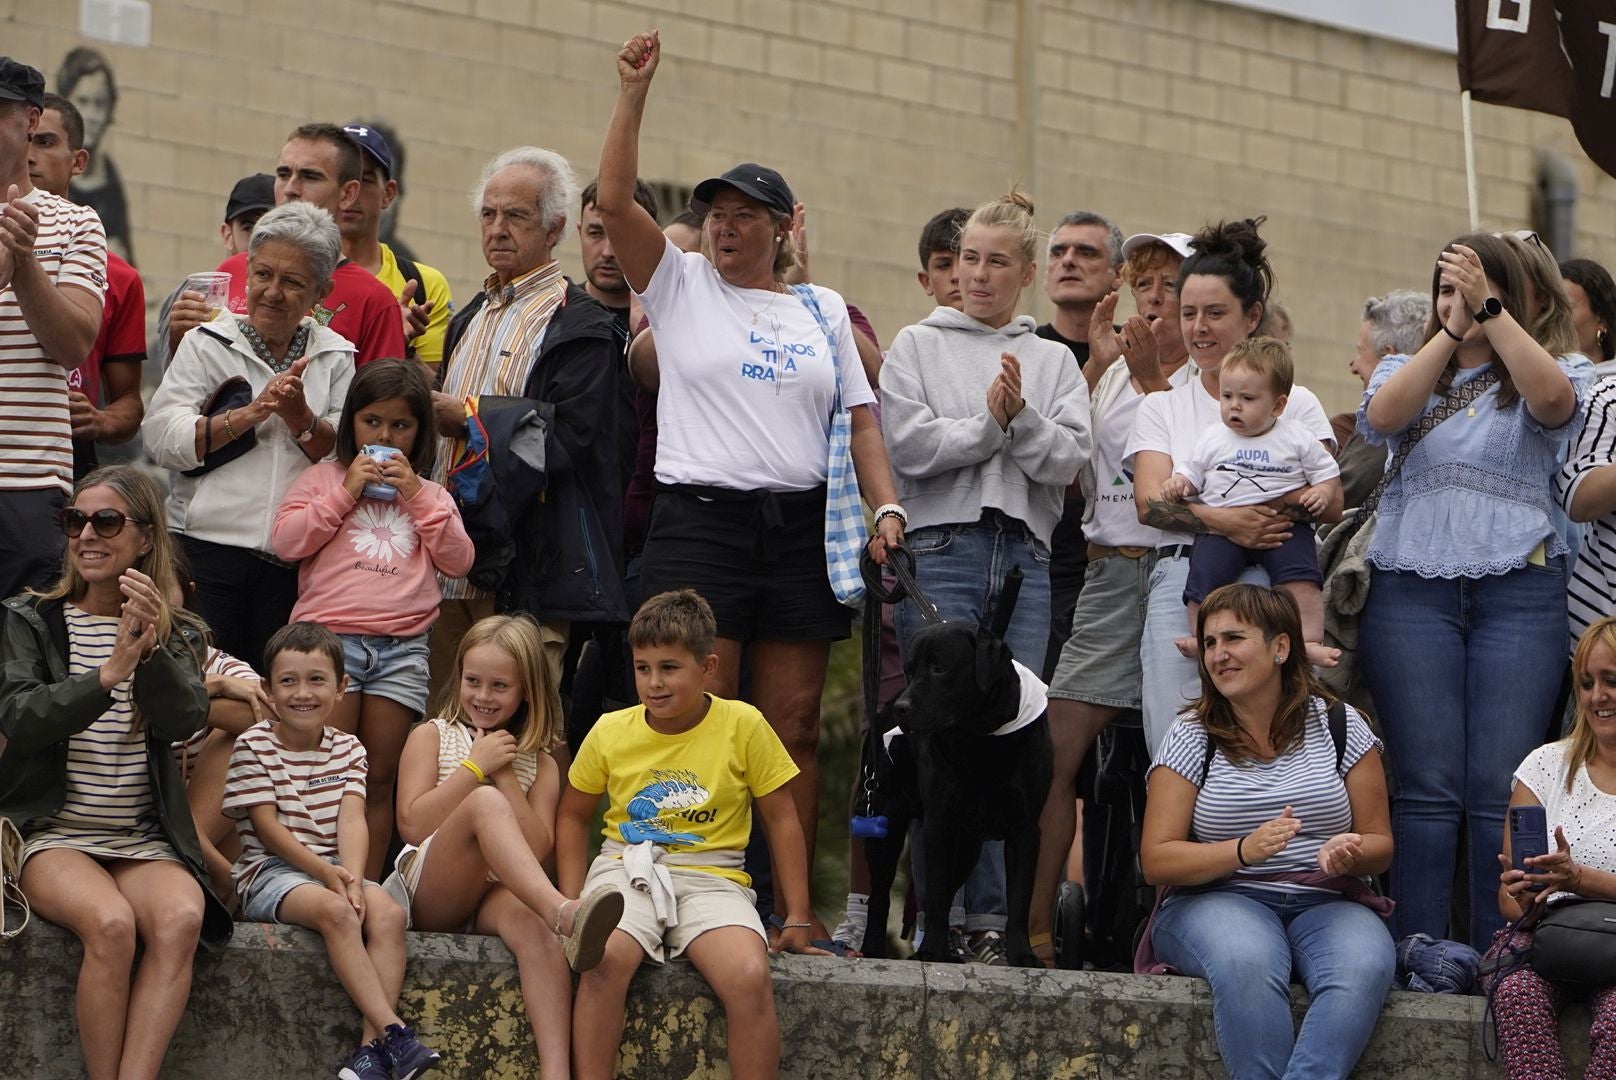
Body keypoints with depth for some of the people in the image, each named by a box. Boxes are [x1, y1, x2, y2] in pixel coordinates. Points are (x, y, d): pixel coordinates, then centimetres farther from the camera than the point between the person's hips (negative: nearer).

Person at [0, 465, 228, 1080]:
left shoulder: (177, 636, 13)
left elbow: (184, 720, -7)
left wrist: (153, 649, -26)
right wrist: (107, 676, -23)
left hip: (144, 841, 2)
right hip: (52, 833, -2)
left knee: (181, 917, -31)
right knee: (111, 922, -33)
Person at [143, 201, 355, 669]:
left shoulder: (335, 357, 12)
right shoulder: (207, 344, 5)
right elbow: (161, 438, -8)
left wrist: (301, 419, -16)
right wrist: (250, 413, -15)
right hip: (207, 548, -2)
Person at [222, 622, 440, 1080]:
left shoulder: (347, 750, 12)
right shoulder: (253, 746, -1)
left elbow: (351, 820, -3)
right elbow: (268, 828, -9)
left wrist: (352, 877, -23)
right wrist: (326, 874, -20)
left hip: (334, 869, 4)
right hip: (271, 871, -4)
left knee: (388, 911, -26)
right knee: (335, 911, -34)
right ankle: (393, 1031, -38)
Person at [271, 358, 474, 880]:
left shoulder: (430, 496, 20)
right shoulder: (321, 478, 12)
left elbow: (459, 561, 7)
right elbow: (284, 541, -2)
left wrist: (417, 497, 0)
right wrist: (346, 493, -4)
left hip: (403, 646, 3)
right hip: (331, 636, -3)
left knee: (379, 780, 3)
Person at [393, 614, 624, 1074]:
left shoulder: (538, 763, 17)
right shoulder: (431, 737, 12)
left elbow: (537, 849, 1)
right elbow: (413, 825, -3)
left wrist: (506, 775, -3)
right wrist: (477, 766, -5)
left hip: (494, 894, 2)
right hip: (429, 893, -2)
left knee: (531, 923, -37)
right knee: (485, 802, -31)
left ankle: (556, 1070, -52)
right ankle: (564, 912, -54)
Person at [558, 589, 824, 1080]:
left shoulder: (743, 725, -1)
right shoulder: (610, 732, 4)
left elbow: (781, 820, 6)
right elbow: (573, 815, 18)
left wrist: (798, 918, 6)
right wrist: (571, 905, 6)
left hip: (710, 876, -1)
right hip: (627, 869, 1)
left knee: (751, 977, -31)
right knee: (603, 957, -34)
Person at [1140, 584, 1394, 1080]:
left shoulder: (1340, 727, 9)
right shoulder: (1191, 739, 6)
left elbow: (1379, 845, 12)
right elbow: (1156, 861, 0)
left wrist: (1350, 854, -14)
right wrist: (1245, 850, -17)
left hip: (1326, 903, 1)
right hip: (1215, 899, -1)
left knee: (1365, 965, -35)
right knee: (1247, 962, -38)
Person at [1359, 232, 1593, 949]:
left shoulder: (1553, 368, 12)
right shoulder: (1408, 370, 18)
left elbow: (1553, 400, -13)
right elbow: (1382, 416, -5)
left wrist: (1488, 310, -17)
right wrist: (1452, 327, -10)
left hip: (1519, 589, -1)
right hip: (1411, 588, 2)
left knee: (1501, 788, -6)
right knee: (1427, 784, -4)